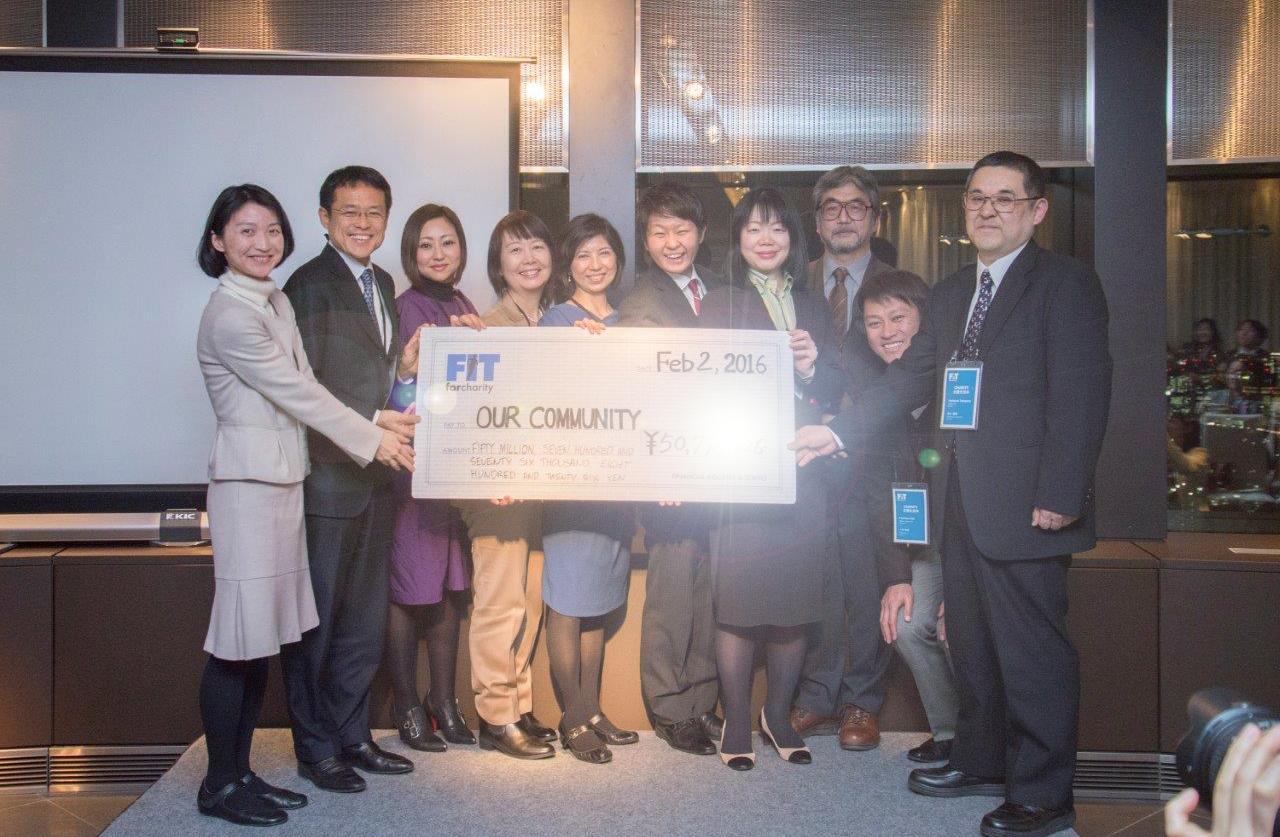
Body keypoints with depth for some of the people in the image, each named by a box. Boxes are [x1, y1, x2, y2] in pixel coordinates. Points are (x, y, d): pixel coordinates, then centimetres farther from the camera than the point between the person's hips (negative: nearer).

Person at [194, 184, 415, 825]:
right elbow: (297, 392, -13)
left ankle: (240, 771, 22)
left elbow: (302, 387, 12)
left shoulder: (276, 301, 14)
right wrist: (372, 440, -5)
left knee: (262, 638, 12)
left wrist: (379, 426, 5)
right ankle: (219, 785, 10)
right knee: (239, 640, -2)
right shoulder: (229, 314, -14)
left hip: (282, 478, 9)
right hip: (247, 481, -9)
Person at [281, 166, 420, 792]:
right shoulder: (310, 283, -10)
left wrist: (406, 368, -1)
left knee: (364, 617, 14)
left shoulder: (383, 284, 15)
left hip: (375, 478, 8)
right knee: (319, 618, 5)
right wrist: (371, 422, -22)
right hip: (328, 476, -8)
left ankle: (351, 734, 27)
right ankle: (315, 747, 18)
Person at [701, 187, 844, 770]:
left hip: (802, 475, 4)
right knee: (737, 602, -2)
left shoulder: (814, 308, 16)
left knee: (796, 602, 7)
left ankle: (779, 715, 23)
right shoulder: (720, 305, 3)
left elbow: (834, 390, 10)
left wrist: (813, 366, -9)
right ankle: (737, 722, 12)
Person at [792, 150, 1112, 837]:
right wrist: (836, 430, 4)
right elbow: (909, 380, 15)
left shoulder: (1065, 283, -5)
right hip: (962, 502, 7)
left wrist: (1059, 495, -18)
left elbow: (1081, 393, -12)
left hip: (1024, 505, -7)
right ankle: (981, 760, 32)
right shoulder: (951, 293, 17)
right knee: (972, 643, 17)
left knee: (1033, 651, 1)